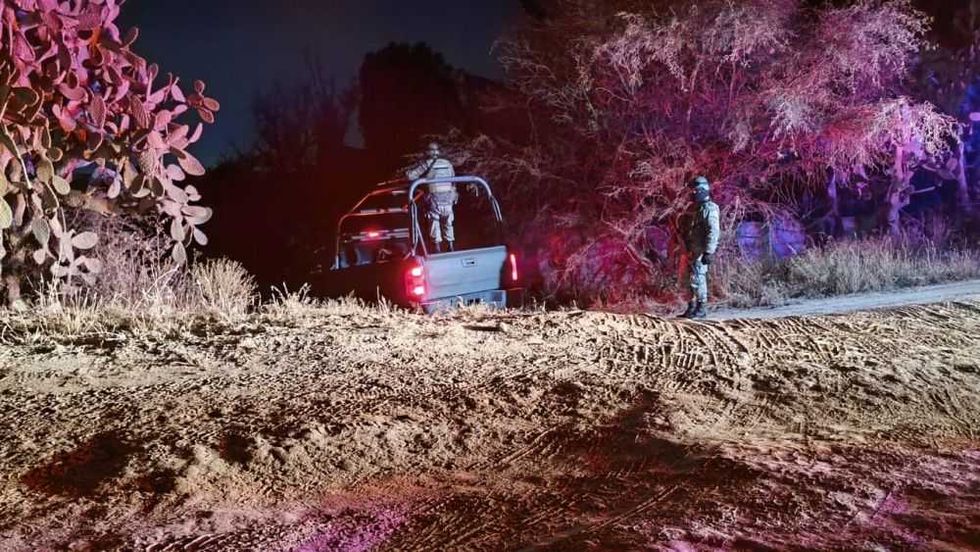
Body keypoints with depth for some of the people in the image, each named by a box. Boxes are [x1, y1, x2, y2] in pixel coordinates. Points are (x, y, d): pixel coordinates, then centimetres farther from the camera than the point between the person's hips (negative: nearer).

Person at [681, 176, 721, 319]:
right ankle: (692, 307, 17)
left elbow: (713, 232, -19)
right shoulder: (694, 208, 16)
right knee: (693, 279, 11)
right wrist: (687, 249, 20)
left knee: (698, 278, -9)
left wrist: (708, 252, -25)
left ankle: (702, 308, -3)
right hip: (692, 250, 9)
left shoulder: (709, 209, -12)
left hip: (701, 251, -9)